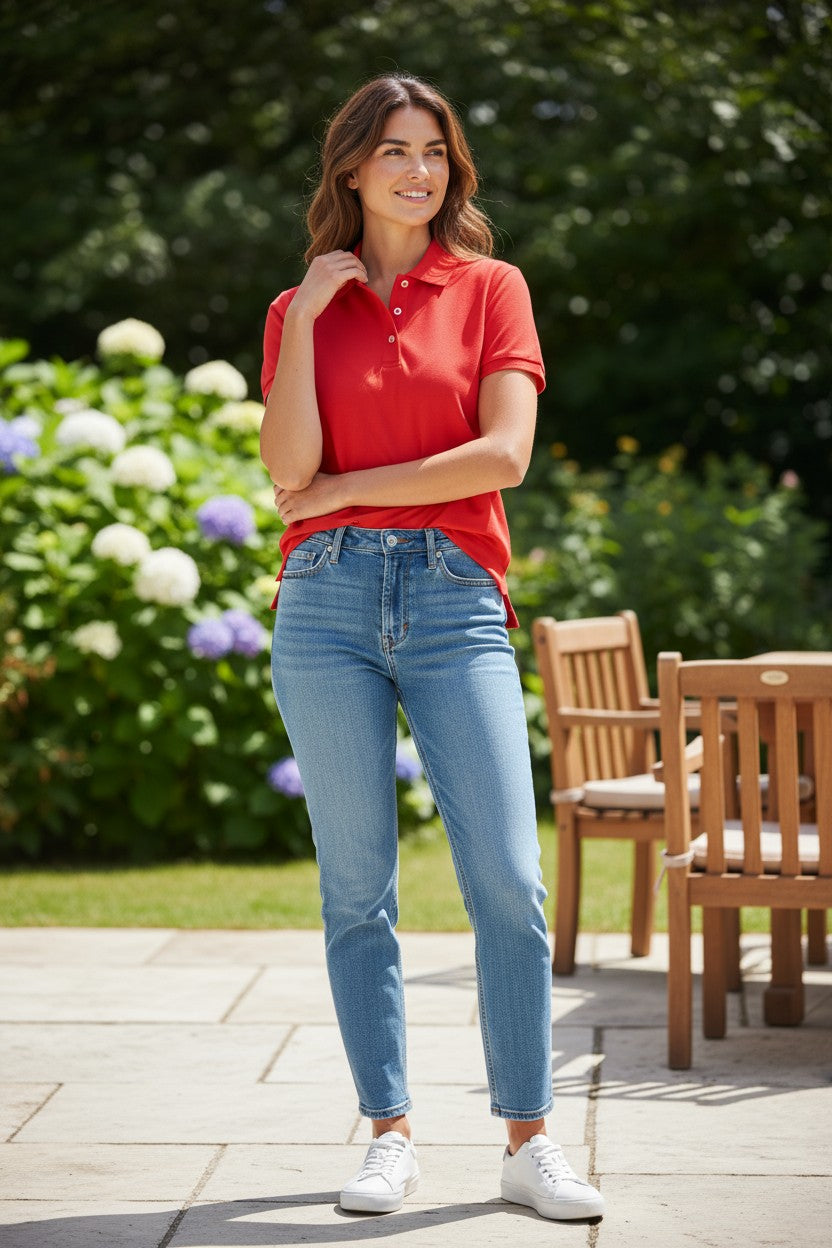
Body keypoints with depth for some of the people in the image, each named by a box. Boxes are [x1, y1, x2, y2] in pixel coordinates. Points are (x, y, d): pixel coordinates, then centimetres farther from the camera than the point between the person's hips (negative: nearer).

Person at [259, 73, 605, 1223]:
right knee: (357, 888, 3)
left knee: (509, 880, -7)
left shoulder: (491, 289, 9)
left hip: (454, 602, -1)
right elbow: (289, 471, -2)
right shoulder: (300, 309, 13)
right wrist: (307, 312, -3)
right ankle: (391, 1134, 12)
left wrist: (344, 488, -3)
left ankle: (528, 1143, 2)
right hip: (328, 601, 1)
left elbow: (504, 453, -5)